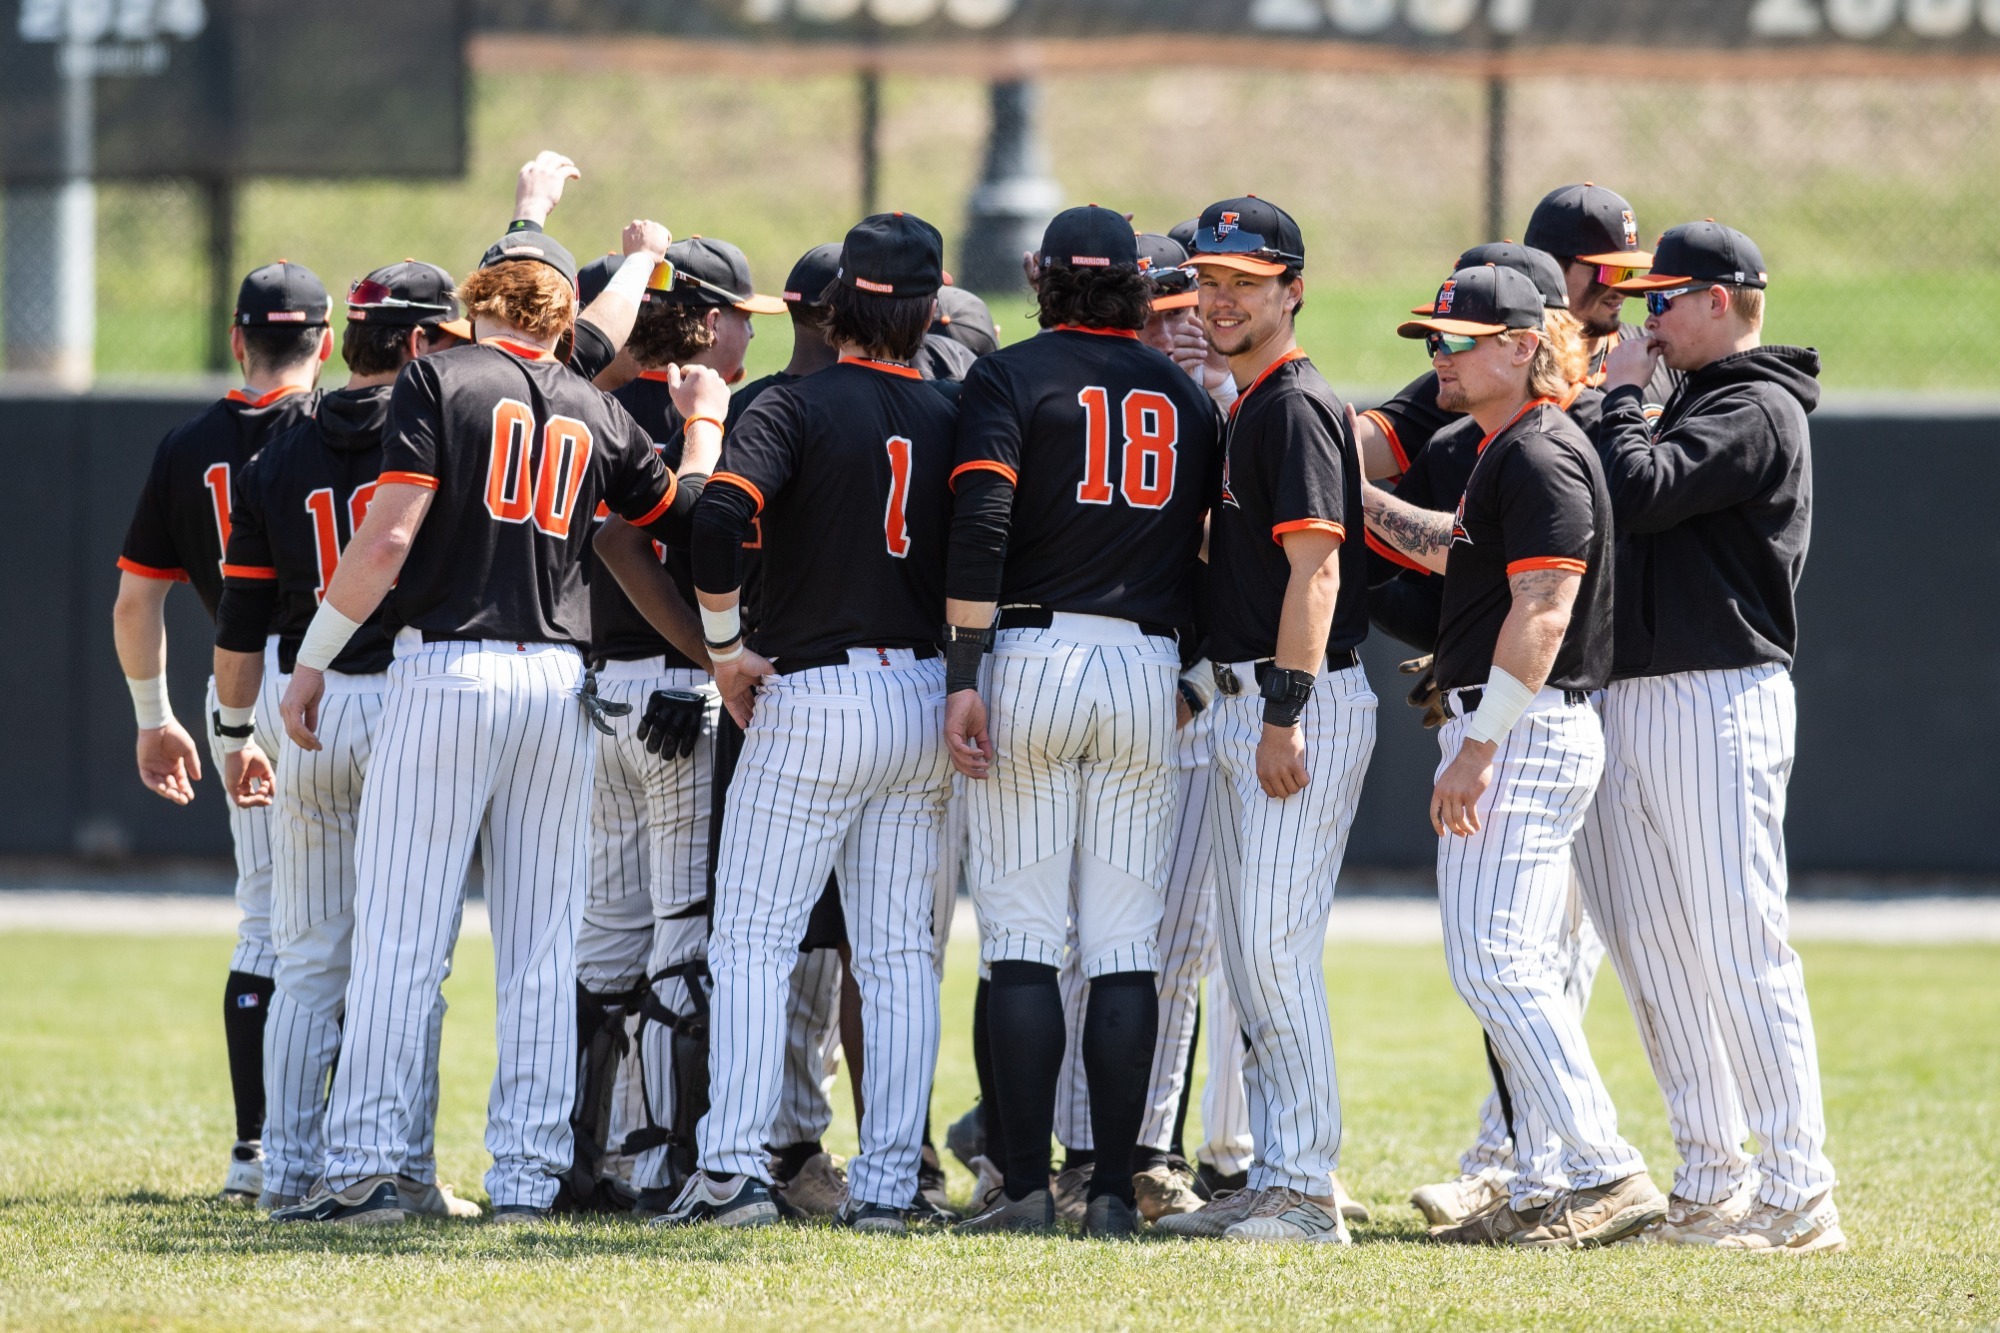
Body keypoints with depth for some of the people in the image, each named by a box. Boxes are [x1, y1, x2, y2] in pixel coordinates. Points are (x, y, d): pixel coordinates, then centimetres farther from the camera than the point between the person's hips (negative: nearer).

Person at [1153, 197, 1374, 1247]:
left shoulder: (1297, 406, -12)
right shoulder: (1241, 410, 18)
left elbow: (1314, 570, -20)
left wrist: (1285, 715, -25)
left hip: (1302, 700, -11)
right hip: (1244, 698, 11)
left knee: (1276, 943, -13)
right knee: (1248, 951, 11)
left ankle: (1309, 1192, -13)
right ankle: (1275, 1181, 15)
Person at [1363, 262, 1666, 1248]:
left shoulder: (1540, 456, -15)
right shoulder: (1510, 452, 17)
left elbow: (1542, 612, -22)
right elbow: (1453, 548, 35)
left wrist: (1478, 747, -25)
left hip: (1521, 731, -11)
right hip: (1512, 733, 11)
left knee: (1493, 961, -13)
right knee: (1515, 968, 11)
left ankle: (1605, 1172, -16)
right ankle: (1548, 1188, 13)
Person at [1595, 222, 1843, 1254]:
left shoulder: (1759, 412, -11)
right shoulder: (1692, 405, 20)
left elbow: (1639, 493, -22)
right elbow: (1644, 512, 21)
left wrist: (1621, 397, -8)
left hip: (1720, 702, -10)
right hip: (1638, 699, 10)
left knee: (1742, 951, -12)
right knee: (1665, 957, 10)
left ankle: (1798, 1198, -12)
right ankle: (1709, 1187, 14)